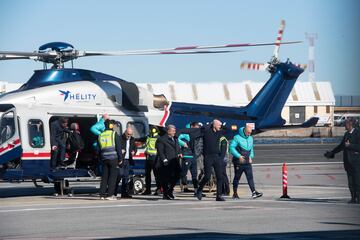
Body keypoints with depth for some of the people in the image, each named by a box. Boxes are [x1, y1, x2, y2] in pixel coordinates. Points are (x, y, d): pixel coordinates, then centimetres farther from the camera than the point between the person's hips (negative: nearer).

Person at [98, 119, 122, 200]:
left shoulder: (100, 135, 13)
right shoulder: (114, 134, -4)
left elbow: (99, 149, 17)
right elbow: (118, 147, -6)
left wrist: (100, 159, 22)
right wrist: (120, 158, -1)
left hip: (104, 158, 5)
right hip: (113, 157, -5)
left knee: (104, 176, 9)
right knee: (113, 176, -3)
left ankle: (102, 194, 7)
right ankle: (109, 195, -8)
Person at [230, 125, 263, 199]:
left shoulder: (250, 138, 13)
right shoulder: (237, 138, -7)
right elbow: (231, 147, -12)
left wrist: (251, 156, 6)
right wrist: (239, 156, -20)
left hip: (247, 162, 5)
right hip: (239, 162, -5)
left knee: (250, 177, -8)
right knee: (237, 178, 5)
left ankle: (253, 192, -17)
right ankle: (235, 194, 14)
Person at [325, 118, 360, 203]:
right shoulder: (347, 134, 14)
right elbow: (341, 146, 24)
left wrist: (350, 145, -20)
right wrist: (332, 152, 22)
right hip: (348, 161, 7)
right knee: (350, 181, 7)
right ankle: (353, 198, 11)